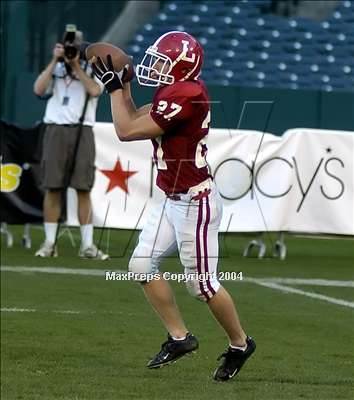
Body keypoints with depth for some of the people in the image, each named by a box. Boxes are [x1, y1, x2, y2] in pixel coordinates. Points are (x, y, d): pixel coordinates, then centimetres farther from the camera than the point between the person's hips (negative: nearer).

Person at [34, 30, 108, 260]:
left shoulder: (92, 69, 13)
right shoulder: (55, 69, 14)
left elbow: (94, 90, -8)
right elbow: (39, 90, -4)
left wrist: (76, 65, -6)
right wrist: (55, 61, -6)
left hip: (82, 131, 0)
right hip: (56, 130, 1)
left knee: (83, 190, -2)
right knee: (53, 188, -1)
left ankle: (87, 245, 0)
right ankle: (50, 243, 4)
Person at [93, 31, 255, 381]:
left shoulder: (185, 95, -23)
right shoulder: (175, 92, 7)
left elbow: (127, 130, -19)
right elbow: (136, 119, 20)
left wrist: (114, 87, -9)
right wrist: (122, 82, 13)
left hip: (195, 201, -10)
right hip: (174, 200, 10)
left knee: (202, 283, 0)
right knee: (142, 265, 8)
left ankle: (240, 344, 19)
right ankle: (179, 337, 18)